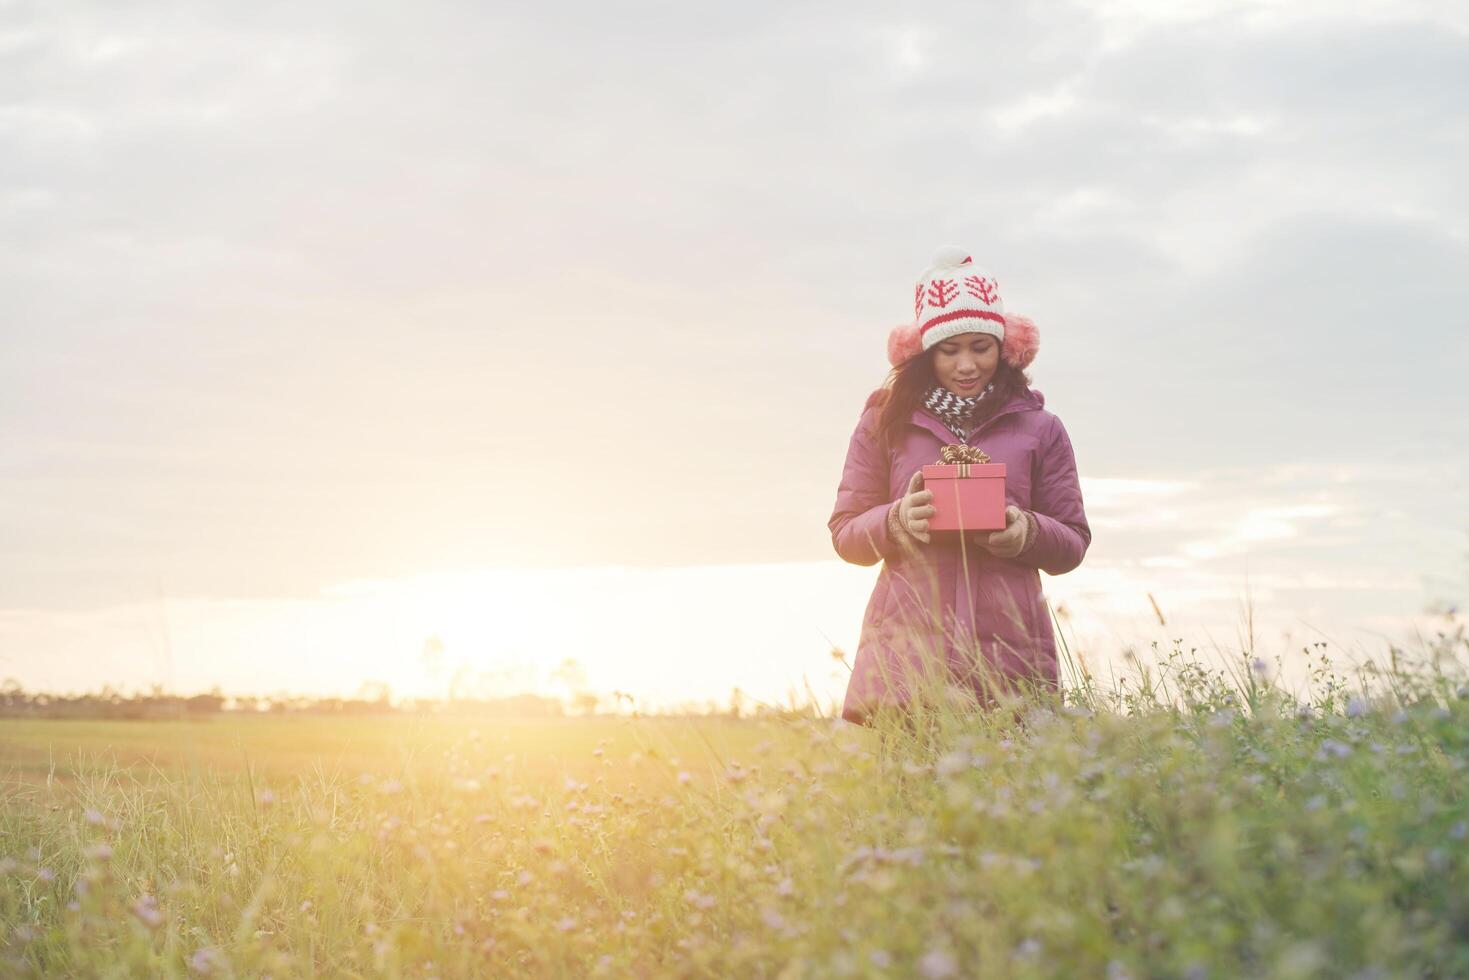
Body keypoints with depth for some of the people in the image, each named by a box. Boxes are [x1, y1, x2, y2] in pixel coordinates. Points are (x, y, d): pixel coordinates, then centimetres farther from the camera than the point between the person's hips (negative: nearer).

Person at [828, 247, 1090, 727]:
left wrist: (1028, 531, -9)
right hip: (906, 652, -1)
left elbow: (1073, 542, 12)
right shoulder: (886, 421, 10)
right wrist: (897, 520, -10)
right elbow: (845, 533, 11)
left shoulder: (1040, 429, 11)